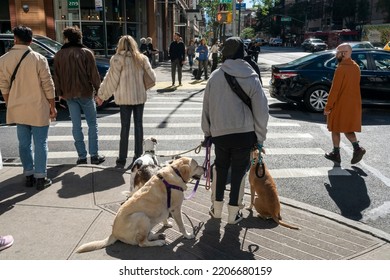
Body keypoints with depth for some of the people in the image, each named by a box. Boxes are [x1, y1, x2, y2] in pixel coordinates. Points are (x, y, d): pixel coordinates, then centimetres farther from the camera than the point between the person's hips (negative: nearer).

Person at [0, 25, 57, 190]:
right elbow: (48, 85, -10)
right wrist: (52, 107, 0)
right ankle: (40, 178, 6)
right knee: (40, 143, 3)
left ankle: (29, 175, 21)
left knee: (24, 143, 13)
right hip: (38, 109, -3)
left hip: (18, 109, 4)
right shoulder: (38, 59, -11)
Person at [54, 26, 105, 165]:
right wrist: (98, 90, 0)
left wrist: (60, 93, 16)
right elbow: (93, 74, -8)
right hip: (85, 92, -2)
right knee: (92, 124, 6)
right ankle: (94, 155, 3)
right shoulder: (86, 52, -5)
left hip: (69, 94, 3)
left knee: (76, 125, 8)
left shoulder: (59, 55, 3)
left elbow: (57, 76, 7)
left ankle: (82, 156, 10)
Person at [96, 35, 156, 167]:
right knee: (138, 124, 10)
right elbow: (152, 77, 5)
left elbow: (111, 79, -7)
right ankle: (138, 155, 16)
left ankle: (122, 159, 4)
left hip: (125, 98, -3)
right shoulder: (142, 58, 3)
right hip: (140, 96, 3)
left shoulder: (117, 59, -7)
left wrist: (101, 95, 3)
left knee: (125, 126, 1)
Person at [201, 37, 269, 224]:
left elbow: (206, 107, 3)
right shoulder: (251, 78, -4)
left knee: (221, 170, 19)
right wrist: (260, 138, 5)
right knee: (238, 172, 11)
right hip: (245, 134, -1)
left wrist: (207, 132, 14)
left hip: (219, 133, 1)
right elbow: (261, 111, -5)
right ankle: (233, 214, 21)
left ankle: (217, 209, 31)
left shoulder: (215, 76, -2)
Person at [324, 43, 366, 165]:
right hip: (354, 104, 7)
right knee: (348, 128, 17)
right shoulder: (356, 67, 8)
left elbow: (335, 90, -19)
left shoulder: (341, 69, -18)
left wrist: (328, 107, -14)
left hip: (340, 105, -7)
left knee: (335, 129, 7)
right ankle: (357, 148, 0)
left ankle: (336, 154, 14)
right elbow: (354, 86, 14)